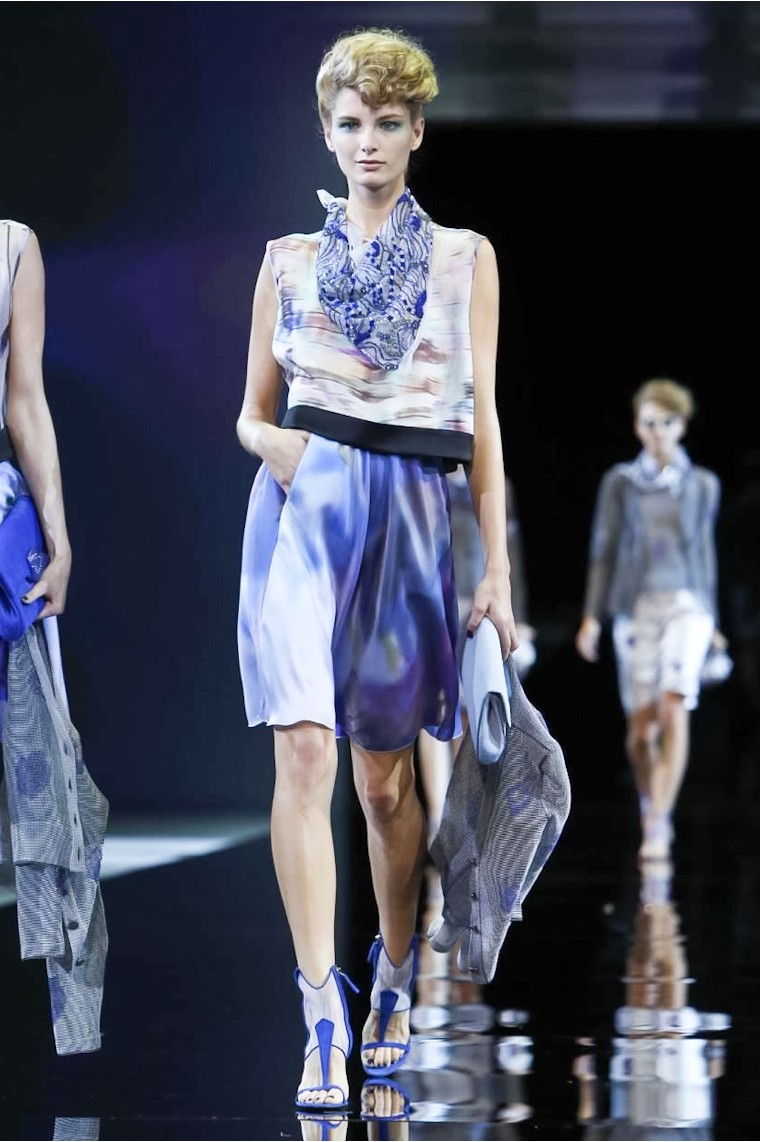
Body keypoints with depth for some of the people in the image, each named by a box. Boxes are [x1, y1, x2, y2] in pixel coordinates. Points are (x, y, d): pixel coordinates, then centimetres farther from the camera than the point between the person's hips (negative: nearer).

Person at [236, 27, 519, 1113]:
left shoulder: (464, 258, 9)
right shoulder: (289, 258, 11)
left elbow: (482, 421, 7)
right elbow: (251, 411, 15)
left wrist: (497, 567, 2)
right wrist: (270, 442, -10)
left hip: (411, 514, 0)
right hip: (303, 504, 0)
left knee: (386, 776, 7)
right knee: (305, 749, -17)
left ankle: (394, 987, 28)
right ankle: (323, 1015, -17)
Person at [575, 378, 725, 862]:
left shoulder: (702, 485, 10)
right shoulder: (620, 482, 7)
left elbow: (705, 550, 16)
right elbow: (603, 549, 7)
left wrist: (712, 620, 17)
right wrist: (593, 615, 0)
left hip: (687, 604, -1)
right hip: (635, 606, 1)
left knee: (674, 710, -19)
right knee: (640, 727, 1)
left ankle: (657, 827, -21)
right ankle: (654, 812, 24)